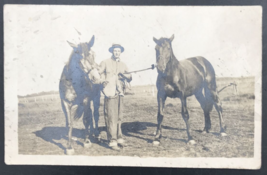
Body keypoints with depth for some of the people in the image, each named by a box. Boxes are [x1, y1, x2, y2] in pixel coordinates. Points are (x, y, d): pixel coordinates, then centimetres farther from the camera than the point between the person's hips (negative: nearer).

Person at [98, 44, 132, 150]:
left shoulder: (123, 65, 15)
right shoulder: (105, 63, 3)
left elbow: (129, 79, 11)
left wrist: (125, 75, -10)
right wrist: (103, 82, -9)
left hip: (120, 93, 5)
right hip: (110, 93, -5)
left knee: (119, 117, 10)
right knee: (111, 118, -6)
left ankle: (119, 138, 21)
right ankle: (112, 141, -1)